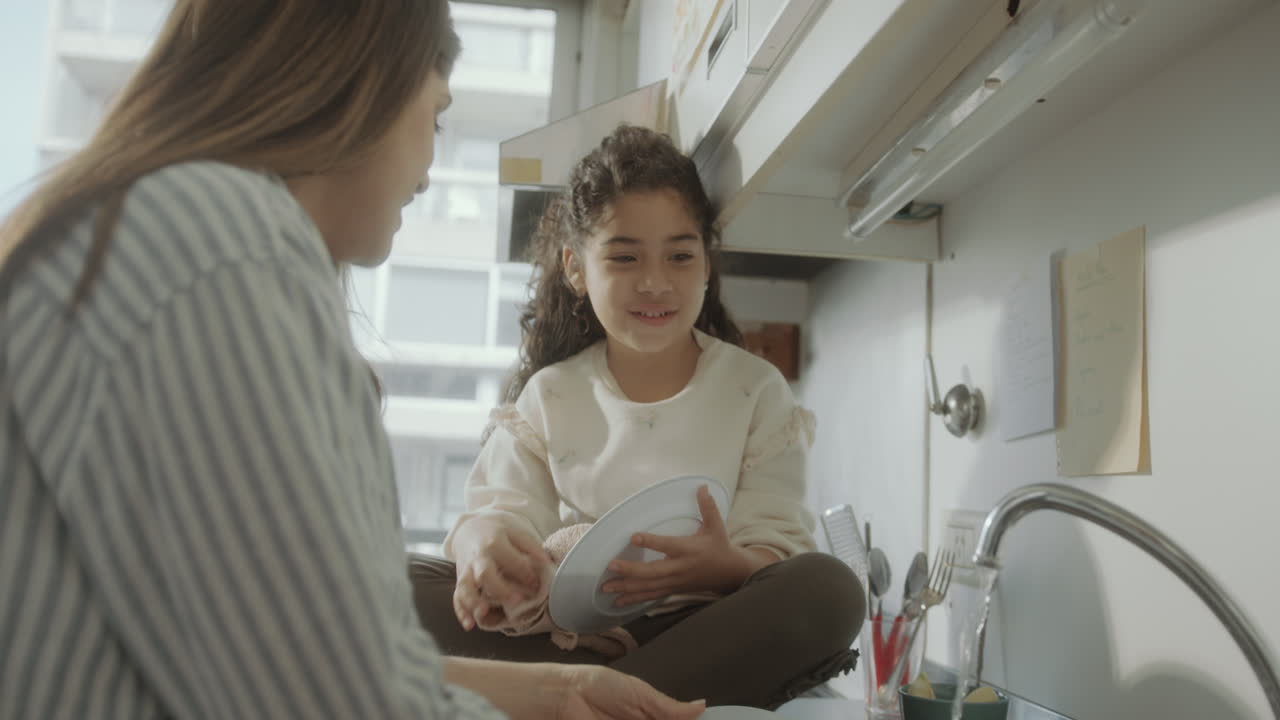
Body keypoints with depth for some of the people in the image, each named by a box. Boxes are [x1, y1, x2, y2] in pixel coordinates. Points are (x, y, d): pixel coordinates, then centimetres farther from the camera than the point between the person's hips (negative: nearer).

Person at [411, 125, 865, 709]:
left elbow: (776, 541, -3)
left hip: (699, 626, -1)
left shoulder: (756, 388, 4)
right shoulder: (549, 393, 9)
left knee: (829, 589, -30)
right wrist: (482, 539, -26)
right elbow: (506, 506, 0)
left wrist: (728, 567, -28)